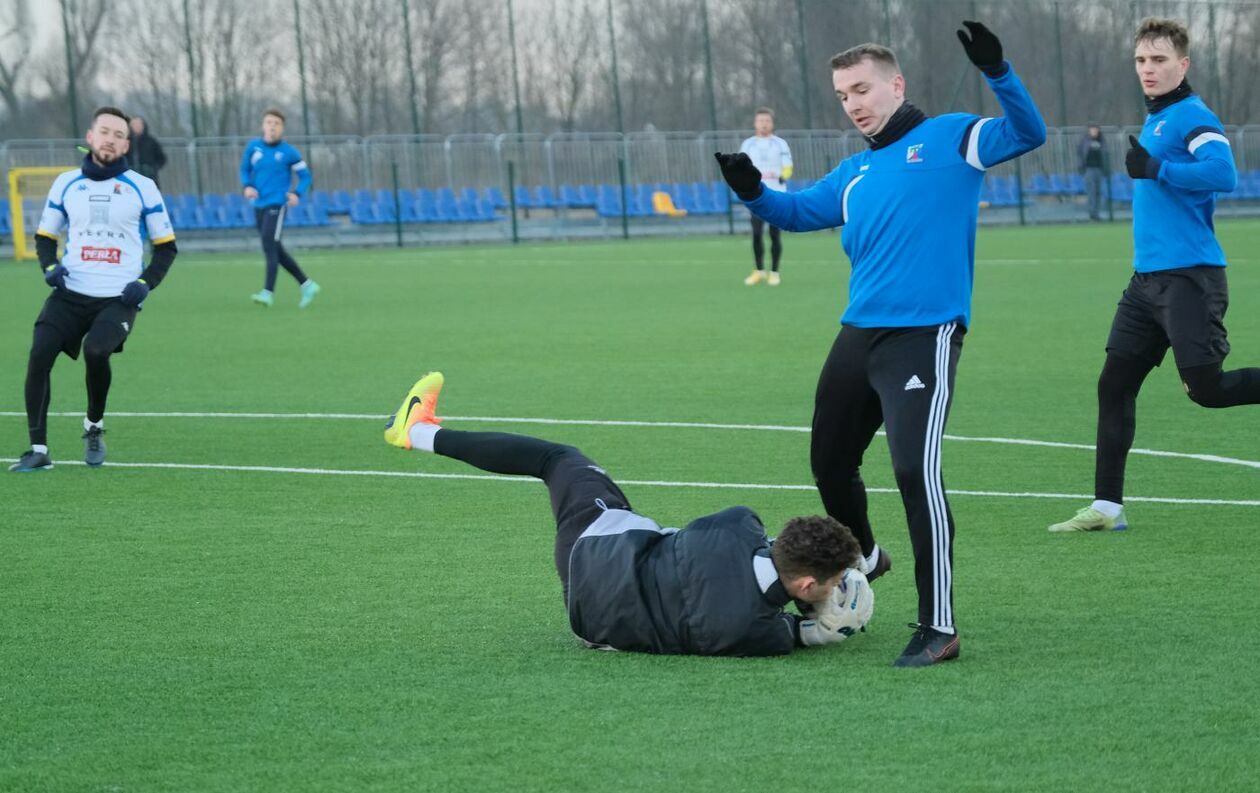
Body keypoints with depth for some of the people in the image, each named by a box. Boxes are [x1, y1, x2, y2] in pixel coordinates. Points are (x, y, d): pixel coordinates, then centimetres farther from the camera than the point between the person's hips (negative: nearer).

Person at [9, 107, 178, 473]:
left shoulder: (142, 188, 3)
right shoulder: (66, 184, 9)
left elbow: (166, 246, 9)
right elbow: (45, 236, 19)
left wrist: (146, 283, -6)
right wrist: (50, 266, -2)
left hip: (119, 298, -2)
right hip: (70, 294, 3)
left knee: (96, 350, -28)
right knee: (39, 354, -17)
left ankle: (94, 427, 1)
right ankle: (38, 450, -9)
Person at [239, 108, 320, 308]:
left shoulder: (288, 152, -4)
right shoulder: (254, 147, 6)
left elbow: (305, 175, 4)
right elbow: (245, 170, 17)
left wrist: (297, 193, -13)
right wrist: (247, 186, -3)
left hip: (277, 204, -5)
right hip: (259, 206, 5)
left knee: (269, 245, -19)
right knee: (276, 251, 10)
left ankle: (268, 292, -21)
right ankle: (307, 285, 23)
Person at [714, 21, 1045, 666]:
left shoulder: (950, 139, 0)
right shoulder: (856, 173, 19)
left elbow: (1028, 134, -11)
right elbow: (799, 212, 21)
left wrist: (997, 72, -27)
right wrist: (754, 194, 0)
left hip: (924, 336, -8)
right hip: (858, 334, 8)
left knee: (915, 470, -20)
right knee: (829, 462, 18)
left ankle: (938, 627, -15)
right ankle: (863, 561, 47)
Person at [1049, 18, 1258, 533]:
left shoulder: (1191, 117, -11)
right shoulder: (1153, 121, 17)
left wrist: (1156, 169, -24)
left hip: (1190, 277, -9)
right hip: (1149, 278, 9)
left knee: (1205, 388, -15)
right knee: (1114, 384, 6)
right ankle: (1107, 507, 11)